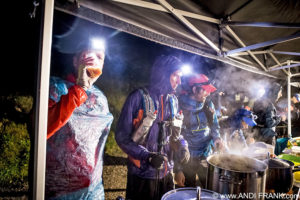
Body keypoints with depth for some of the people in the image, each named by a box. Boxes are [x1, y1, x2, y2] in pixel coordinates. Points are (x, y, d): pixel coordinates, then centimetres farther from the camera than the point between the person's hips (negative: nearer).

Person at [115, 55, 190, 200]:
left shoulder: (173, 101, 3)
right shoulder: (139, 97, -14)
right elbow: (122, 136, -13)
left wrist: (182, 147, -6)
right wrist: (147, 156, -23)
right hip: (141, 175, -5)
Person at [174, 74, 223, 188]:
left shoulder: (208, 105, 1)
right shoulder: (181, 108, -15)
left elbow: (214, 125, 16)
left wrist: (216, 138, -7)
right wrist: (178, 169, -14)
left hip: (206, 157, 4)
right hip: (186, 158, -4)